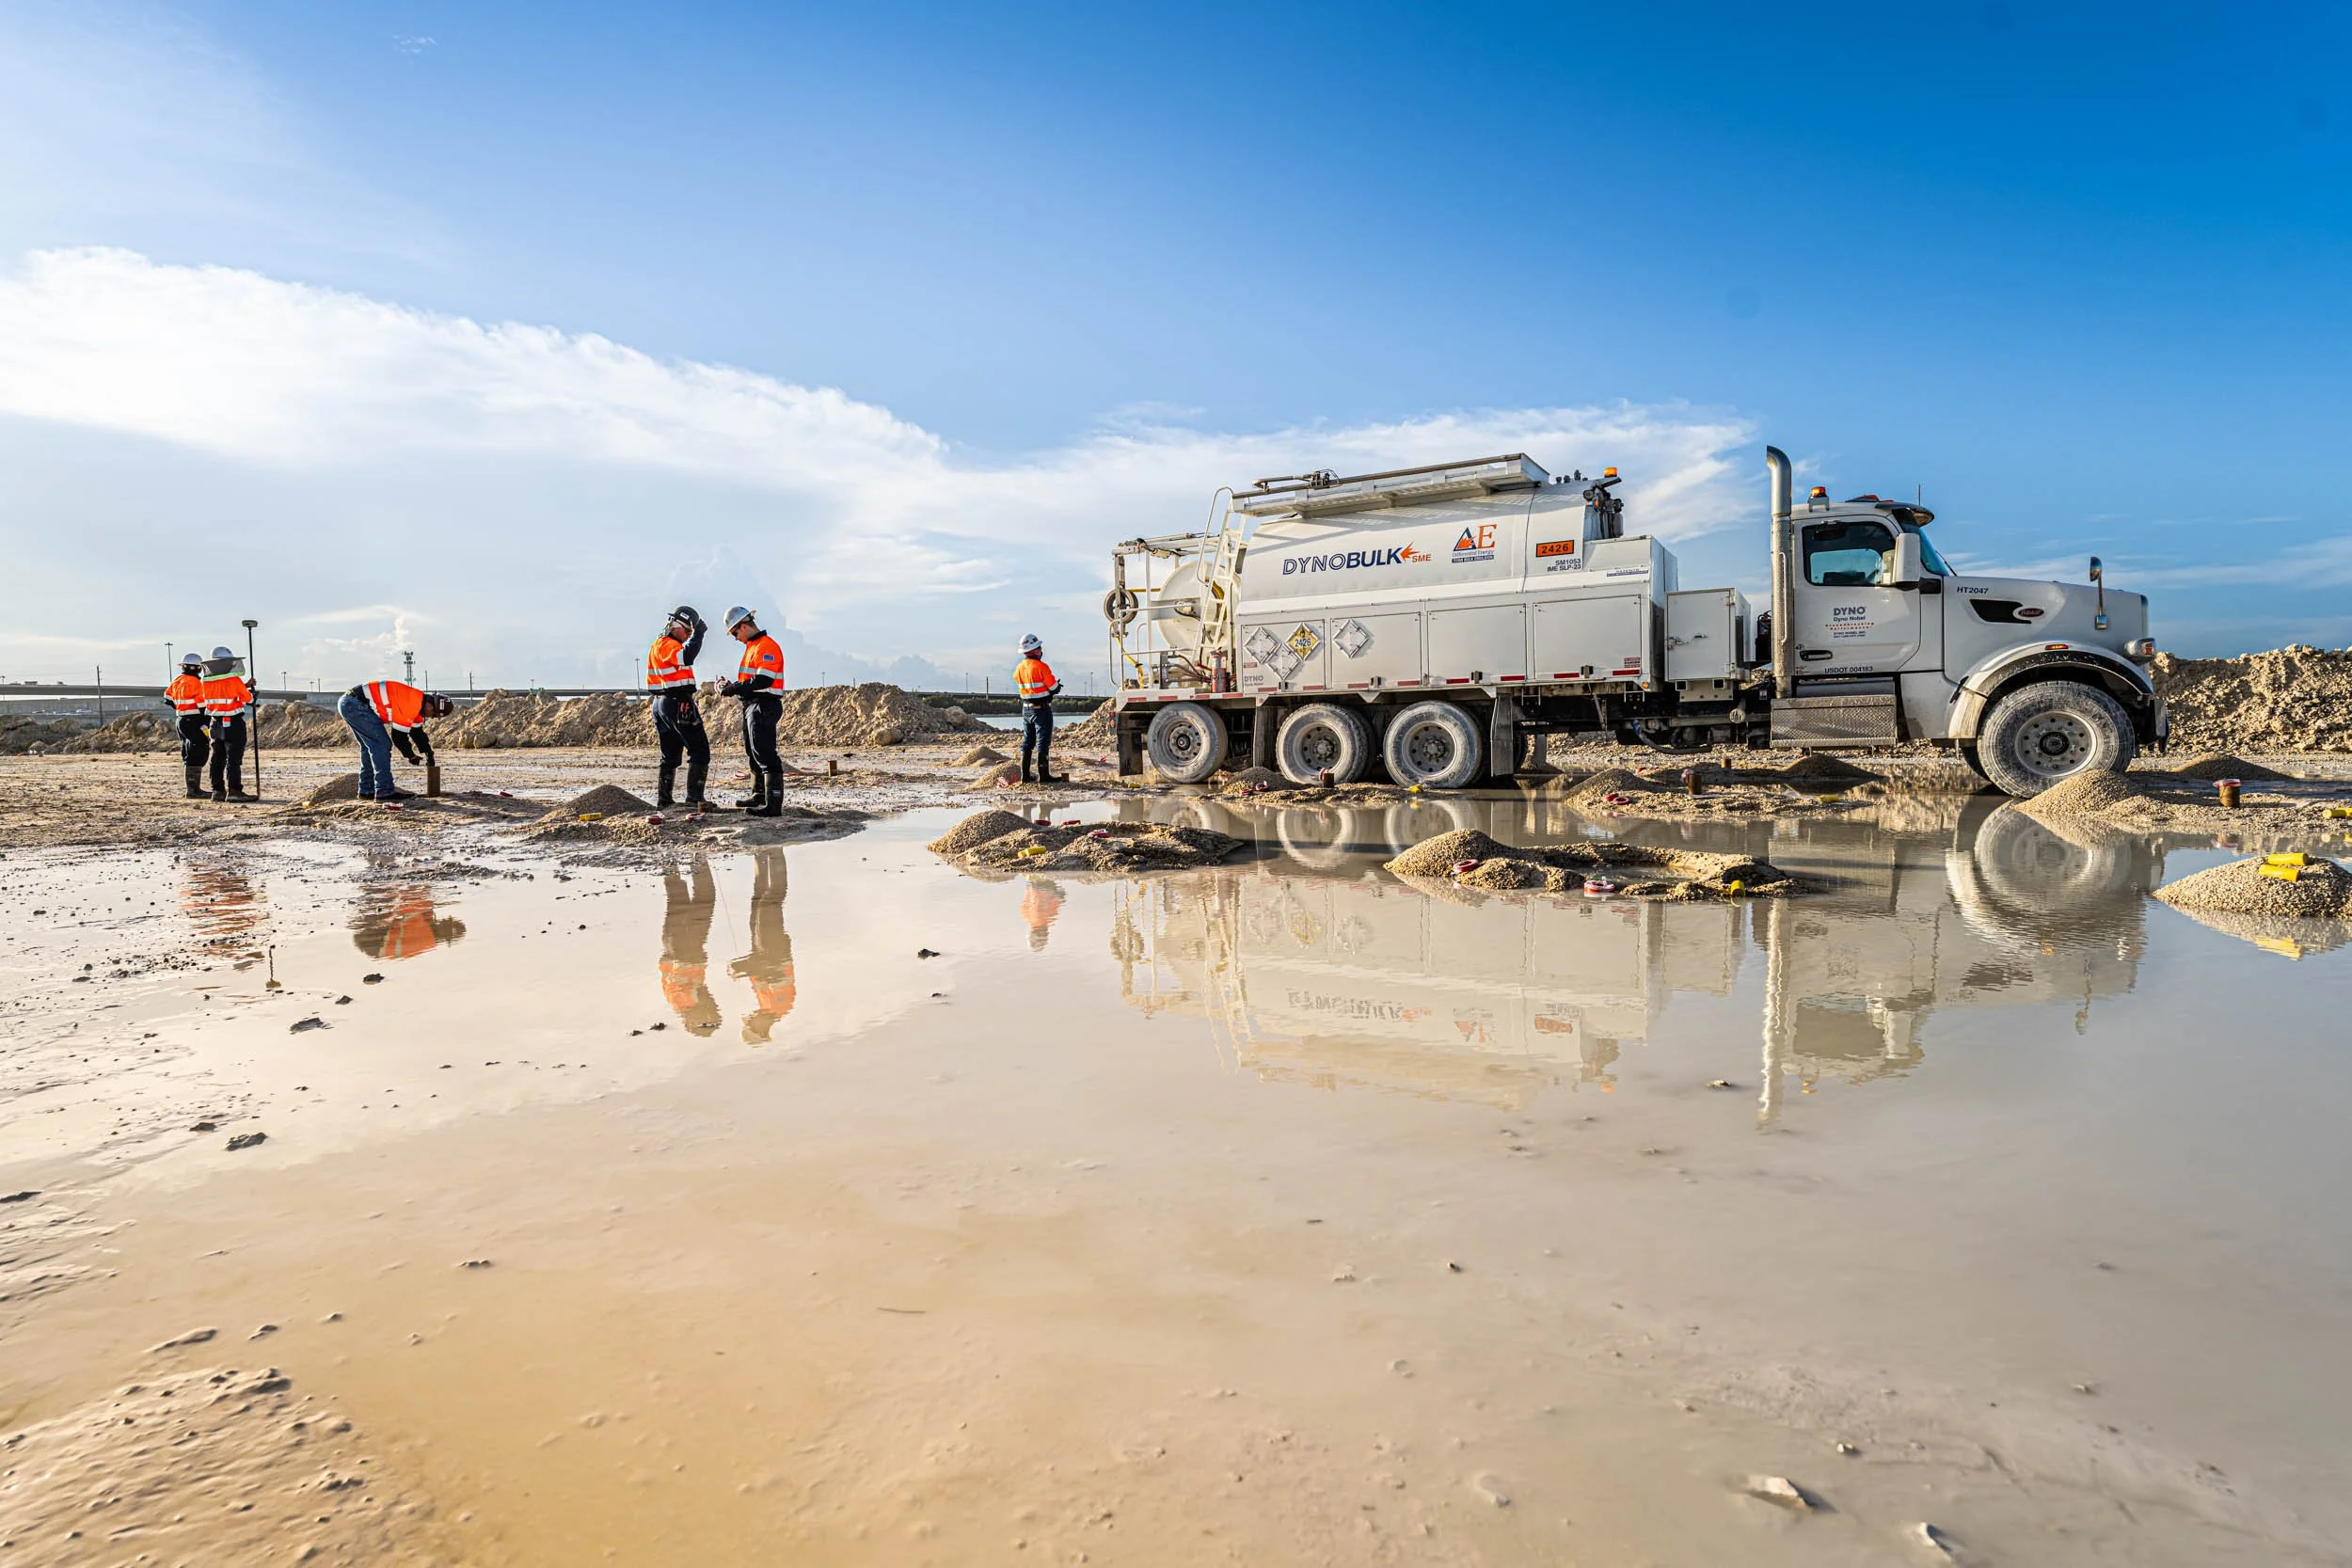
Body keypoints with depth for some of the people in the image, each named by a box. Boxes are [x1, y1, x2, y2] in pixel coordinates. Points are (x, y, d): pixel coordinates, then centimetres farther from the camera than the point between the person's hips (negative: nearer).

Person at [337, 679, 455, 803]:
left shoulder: (417, 703, 13)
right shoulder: (411, 703, -19)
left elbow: (417, 731, 25)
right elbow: (398, 734, -14)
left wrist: (428, 753, 27)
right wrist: (411, 755, -1)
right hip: (356, 704, -11)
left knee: (370, 746, 18)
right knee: (382, 744, -10)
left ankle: (367, 790, 25)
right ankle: (385, 791, -9)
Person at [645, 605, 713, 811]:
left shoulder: (657, 645, 20)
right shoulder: (668, 645, -13)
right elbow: (686, 657, -32)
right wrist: (698, 634, -25)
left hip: (660, 703, 10)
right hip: (679, 703, -10)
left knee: (670, 755, 16)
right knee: (699, 751, -8)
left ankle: (664, 800, 18)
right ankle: (694, 798, -13)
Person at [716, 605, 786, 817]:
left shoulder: (766, 646, -14)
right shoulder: (752, 647, 19)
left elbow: (763, 681, -23)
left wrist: (734, 689, -18)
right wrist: (733, 686, 5)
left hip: (764, 706, -11)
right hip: (752, 706, 11)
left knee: (766, 756, -13)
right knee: (753, 754, 19)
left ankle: (773, 804, -15)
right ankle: (759, 795, 32)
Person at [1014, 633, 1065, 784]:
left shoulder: (1019, 668, 4)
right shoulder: (1041, 667, -17)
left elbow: (1023, 686, 11)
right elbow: (1054, 689, -13)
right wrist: (1057, 686, 12)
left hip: (1026, 708, 7)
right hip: (1041, 709, -7)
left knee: (1027, 741, 13)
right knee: (1043, 743, -3)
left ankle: (1025, 775, 15)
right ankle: (1043, 775, -4)